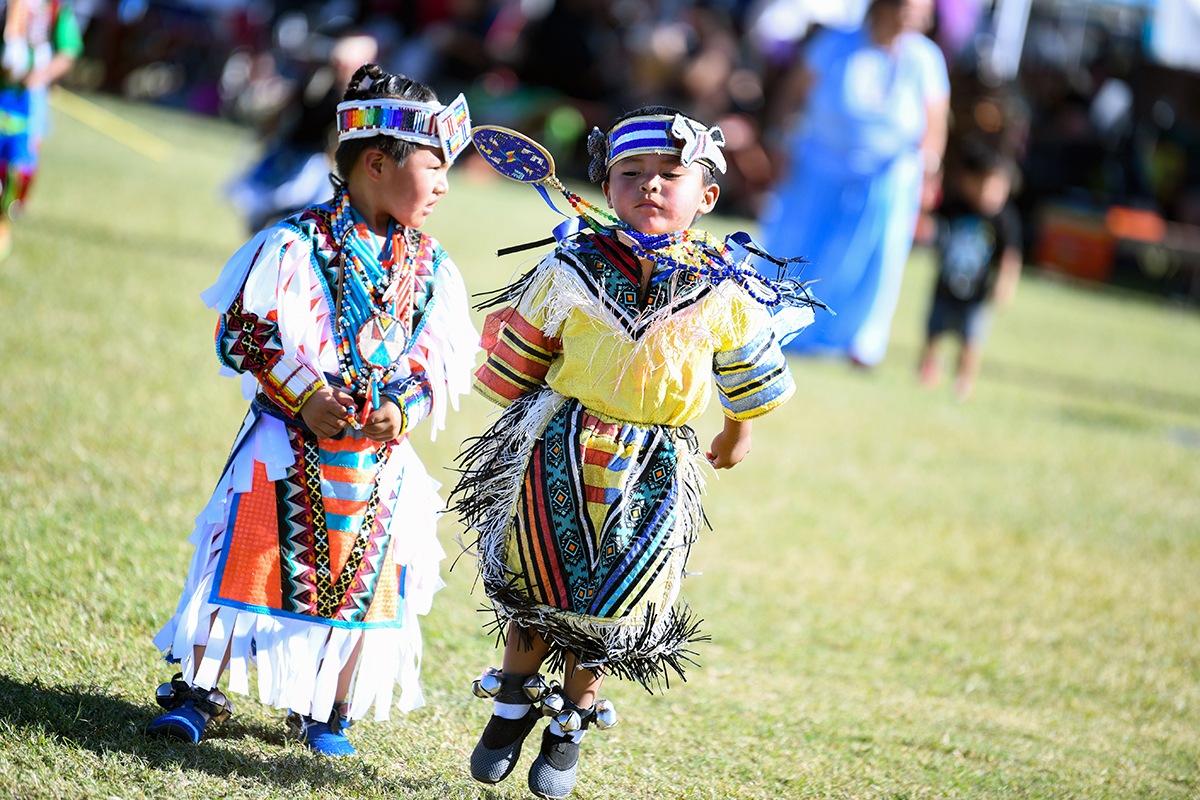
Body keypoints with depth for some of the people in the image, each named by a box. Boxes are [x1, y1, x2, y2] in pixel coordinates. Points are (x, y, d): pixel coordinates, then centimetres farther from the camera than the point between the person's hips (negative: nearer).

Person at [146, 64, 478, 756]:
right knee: (249, 559, -3)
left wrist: (406, 406, -11)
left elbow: (444, 360, 8)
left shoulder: (432, 269, 6)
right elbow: (244, 331, -10)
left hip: (381, 451, 4)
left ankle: (329, 712, 22)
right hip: (290, 440, -4)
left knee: (362, 576, 7)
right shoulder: (296, 244, -9)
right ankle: (201, 690, 10)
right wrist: (304, 395, -18)